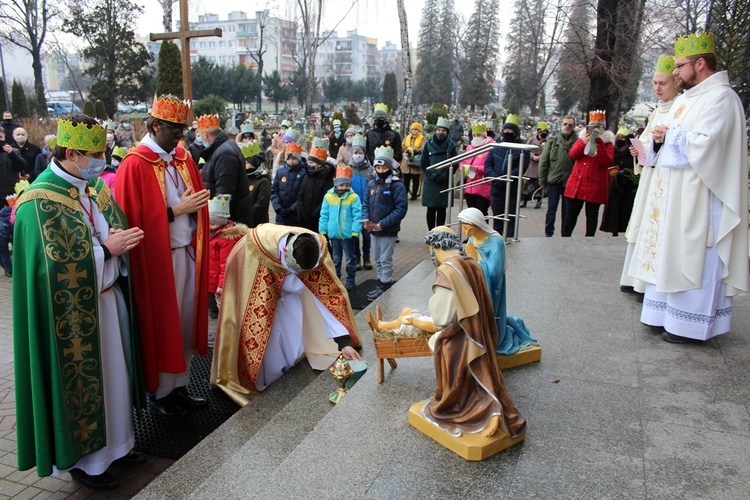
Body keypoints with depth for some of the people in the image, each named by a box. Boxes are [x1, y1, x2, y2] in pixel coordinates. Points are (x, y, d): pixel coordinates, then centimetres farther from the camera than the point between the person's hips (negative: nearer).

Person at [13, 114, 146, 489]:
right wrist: (105, 249, -22)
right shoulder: (39, 201, -18)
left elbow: (117, 227, 15)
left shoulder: (95, 185, 5)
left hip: (108, 298, 7)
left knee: (113, 372, 17)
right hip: (73, 313, -7)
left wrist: (120, 238, -8)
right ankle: (83, 458, 27)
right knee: (82, 380, 7)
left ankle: (117, 439, 36)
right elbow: (55, 266, -23)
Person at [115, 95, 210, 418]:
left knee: (185, 319, 12)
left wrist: (195, 206, -3)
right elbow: (136, 220, -15)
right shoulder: (135, 165, -12)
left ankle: (180, 385, 26)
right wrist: (176, 210, -19)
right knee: (161, 323, 5)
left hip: (188, 252, 6)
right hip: (158, 257, -6)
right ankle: (160, 392, 21)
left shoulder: (183, 158, 9)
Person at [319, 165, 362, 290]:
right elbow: (324, 215, 3)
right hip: (333, 234, 3)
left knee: (350, 258, 9)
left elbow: (357, 216, -10)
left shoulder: (354, 197, -10)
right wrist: (323, 231, 2)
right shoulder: (328, 196, -2)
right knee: (335, 258, 18)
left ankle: (351, 279, 22)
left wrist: (355, 232, -14)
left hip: (348, 234, -3)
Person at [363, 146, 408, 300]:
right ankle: (381, 285, 31)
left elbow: (401, 209, -18)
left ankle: (385, 287, 15)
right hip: (373, 230, 7)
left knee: (386, 260, 3)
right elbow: (365, 204, 11)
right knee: (377, 259, 17)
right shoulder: (372, 184, 6)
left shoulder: (397, 185, -13)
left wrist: (382, 225, -22)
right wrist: (366, 221, -9)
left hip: (388, 231, -6)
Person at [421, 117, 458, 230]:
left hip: (445, 183, 0)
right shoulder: (429, 144, 3)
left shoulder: (451, 145, 2)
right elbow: (423, 163, 2)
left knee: (441, 209, 5)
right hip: (430, 182, 0)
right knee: (431, 209, 2)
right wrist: (433, 176, -8)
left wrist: (444, 176, -11)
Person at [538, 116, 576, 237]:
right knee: (551, 209, 9)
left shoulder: (578, 142, -2)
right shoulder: (552, 141, 2)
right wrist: (542, 180, 0)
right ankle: (548, 234, 20)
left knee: (567, 211, 9)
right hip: (553, 181, 1)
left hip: (570, 182, 0)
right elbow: (543, 161, 2)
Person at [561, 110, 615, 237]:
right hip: (577, 182, 3)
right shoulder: (582, 138, 12)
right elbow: (572, 154, -2)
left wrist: (600, 144, -17)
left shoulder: (607, 142, 2)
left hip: (595, 186, -2)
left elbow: (607, 162, -12)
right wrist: (584, 142, -14)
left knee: (592, 215, 5)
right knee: (572, 212, 6)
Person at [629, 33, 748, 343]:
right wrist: (660, 138, 0)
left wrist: (670, 137, -9)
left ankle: (690, 324, 4)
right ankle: (669, 313, 21)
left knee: (693, 257, -4)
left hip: (698, 197, -9)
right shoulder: (686, 99, 17)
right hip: (674, 194, 9)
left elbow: (704, 144, -23)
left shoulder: (721, 97, -12)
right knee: (672, 254, 12)